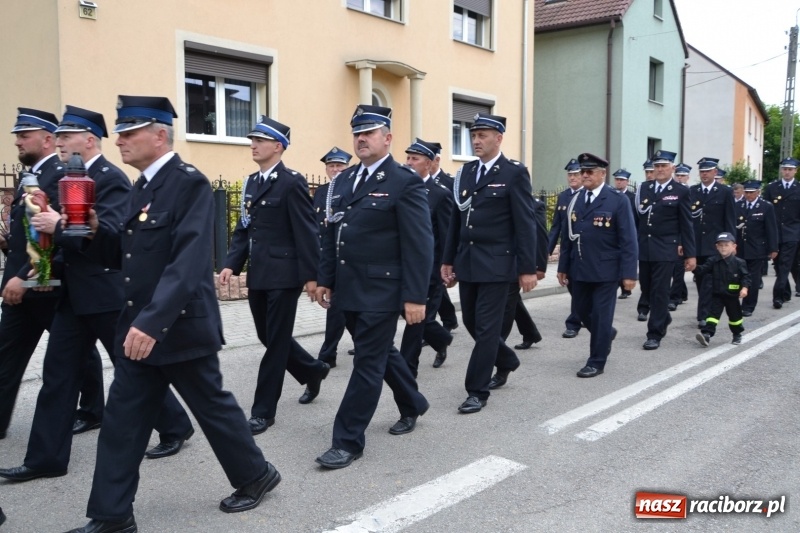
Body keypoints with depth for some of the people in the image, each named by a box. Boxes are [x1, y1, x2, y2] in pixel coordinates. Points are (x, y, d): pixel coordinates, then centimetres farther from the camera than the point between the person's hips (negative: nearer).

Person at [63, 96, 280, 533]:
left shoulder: (189, 183, -16)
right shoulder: (143, 187, 12)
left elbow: (188, 263, -26)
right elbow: (130, 255, 15)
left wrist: (152, 322, -33)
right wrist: (95, 231, -2)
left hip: (181, 328, -8)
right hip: (139, 326, 8)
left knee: (212, 406, 8)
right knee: (121, 422, 9)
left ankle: (256, 476, 30)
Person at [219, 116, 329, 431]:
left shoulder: (292, 182, -10)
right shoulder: (251, 182, 13)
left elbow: (306, 232, -13)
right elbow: (243, 229, 15)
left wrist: (311, 275, -16)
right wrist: (232, 264, 3)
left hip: (284, 274, -8)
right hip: (257, 275, 8)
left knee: (276, 342, 1)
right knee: (268, 338, 16)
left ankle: (263, 411, 10)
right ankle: (312, 371, 39)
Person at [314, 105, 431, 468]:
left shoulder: (405, 182, -10)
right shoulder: (343, 180, 12)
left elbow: (419, 244, -14)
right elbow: (332, 235, 16)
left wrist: (415, 296, -18)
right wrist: (325, 279, 12)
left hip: (381, 291, -8)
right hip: (349, 290, 8)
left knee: (367, 363, -2)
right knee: (381, 353, 20)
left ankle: (348, 441, 8)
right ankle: (412, 406, 42)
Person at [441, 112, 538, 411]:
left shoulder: (514, 173, -7)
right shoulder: (466, 172, 11)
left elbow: (525, 224, -9)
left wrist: (527, 268, -12)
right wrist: (448, 260, 13)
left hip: (496, 263, -7)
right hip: (466, 262, 7)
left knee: (486, 327, -3)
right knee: (471, 322, 14)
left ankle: (477, 391, 8)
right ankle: (506, 361, 39)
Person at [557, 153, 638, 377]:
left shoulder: (618, 201, -7)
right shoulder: (575, 200, 8)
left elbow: (628, 240, -10)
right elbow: (567, 236, 11)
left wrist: (629, 273, -14)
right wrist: (563, 267, 9)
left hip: (605, 271, -5)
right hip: (579, 270, 5)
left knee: (600, 315, 2)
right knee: (583, 313, 15)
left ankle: (596, 362, 15)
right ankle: (606, 334, 44)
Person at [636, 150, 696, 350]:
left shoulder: (680, 191, -2)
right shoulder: (643, 188, 10)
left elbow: (686, 225, -2)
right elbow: (638, 215, 8)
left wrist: (690, 254, -3)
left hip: (665, 250, -4)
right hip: (644, 248, 5)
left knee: (660, 292, -4)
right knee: (647, 290, 13)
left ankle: (655, 334, 4)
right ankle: (663, 318, 38)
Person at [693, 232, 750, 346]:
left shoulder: (739, 262, -8)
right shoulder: (713, 261, -1)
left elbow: (745, 276, -8)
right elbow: (703, 269, -9)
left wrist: (744, 287, -23)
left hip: (732, 295, -1)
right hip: (717, 294, 1)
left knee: (735, 315, 13)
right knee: (713, 313, -9)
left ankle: (737, 335, 33)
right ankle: (706, 334, -18)